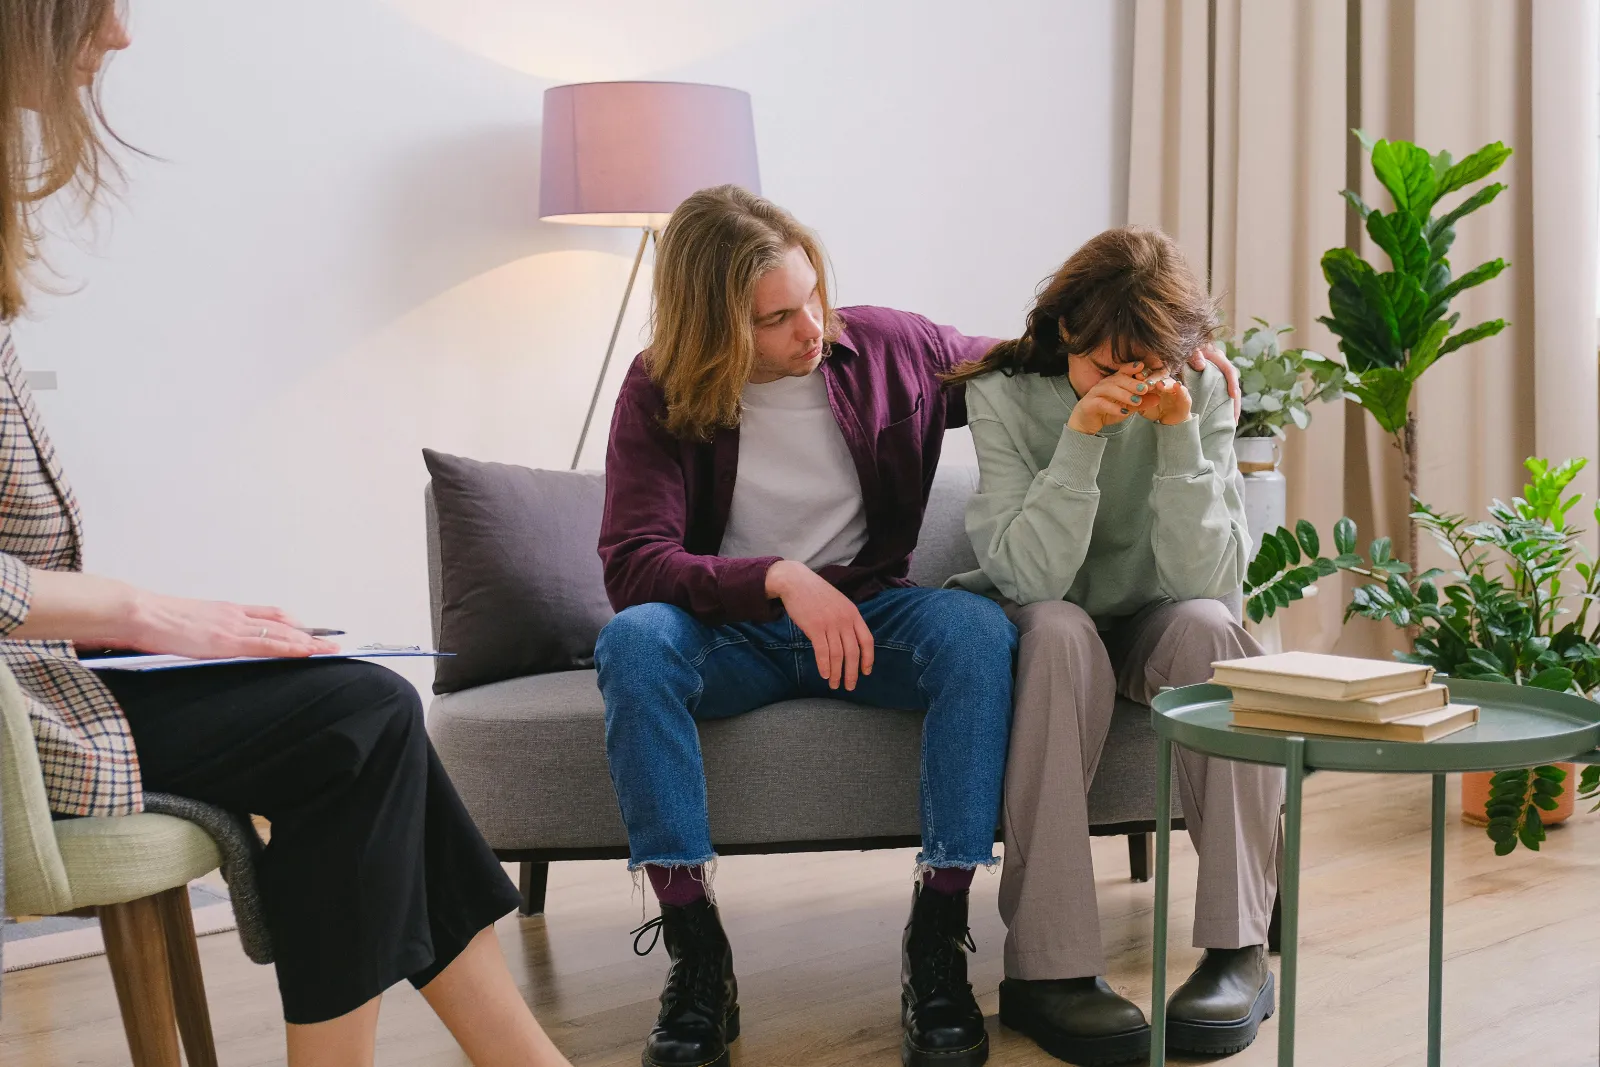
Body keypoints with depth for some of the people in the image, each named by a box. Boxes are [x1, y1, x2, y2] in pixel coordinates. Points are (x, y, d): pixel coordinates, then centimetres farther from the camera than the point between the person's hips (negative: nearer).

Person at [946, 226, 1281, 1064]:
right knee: (1061, 632, -35)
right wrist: (1082, 437, -34)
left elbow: (1207, 580, -20)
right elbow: (1031, 576, -26)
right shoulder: (1004, 395, -16)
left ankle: (1238, 949, -25)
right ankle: (1046, 966, -34)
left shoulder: (1203, 397, -11)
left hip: (1147, 625, 2)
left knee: (1210, 627, -31)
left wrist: (1178, 434, -29)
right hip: (1030, 628, -2)